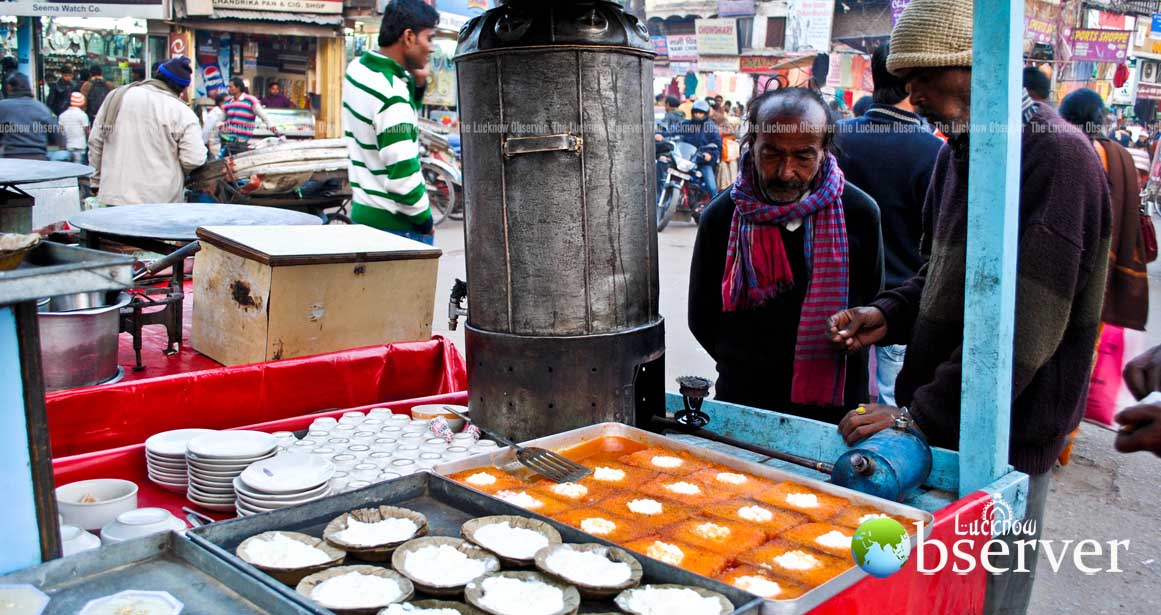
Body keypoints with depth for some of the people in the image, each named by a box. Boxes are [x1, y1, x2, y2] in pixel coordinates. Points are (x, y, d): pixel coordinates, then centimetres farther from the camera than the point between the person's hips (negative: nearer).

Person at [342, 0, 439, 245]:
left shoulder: (358, 68, 5)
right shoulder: (392, 95, -22)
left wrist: (415, 84, 2)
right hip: (395, 224, -9)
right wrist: (425, 219, -10)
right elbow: (402, 173, -25)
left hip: (363, 212, 9)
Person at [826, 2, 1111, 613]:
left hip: (1004, 442, -8)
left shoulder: (1053, 156, -18)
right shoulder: (959, 150, 11)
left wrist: (920, 414, -22)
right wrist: (889, 315, 1)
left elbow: (1025, 328, -24)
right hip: (941, 427, 8)